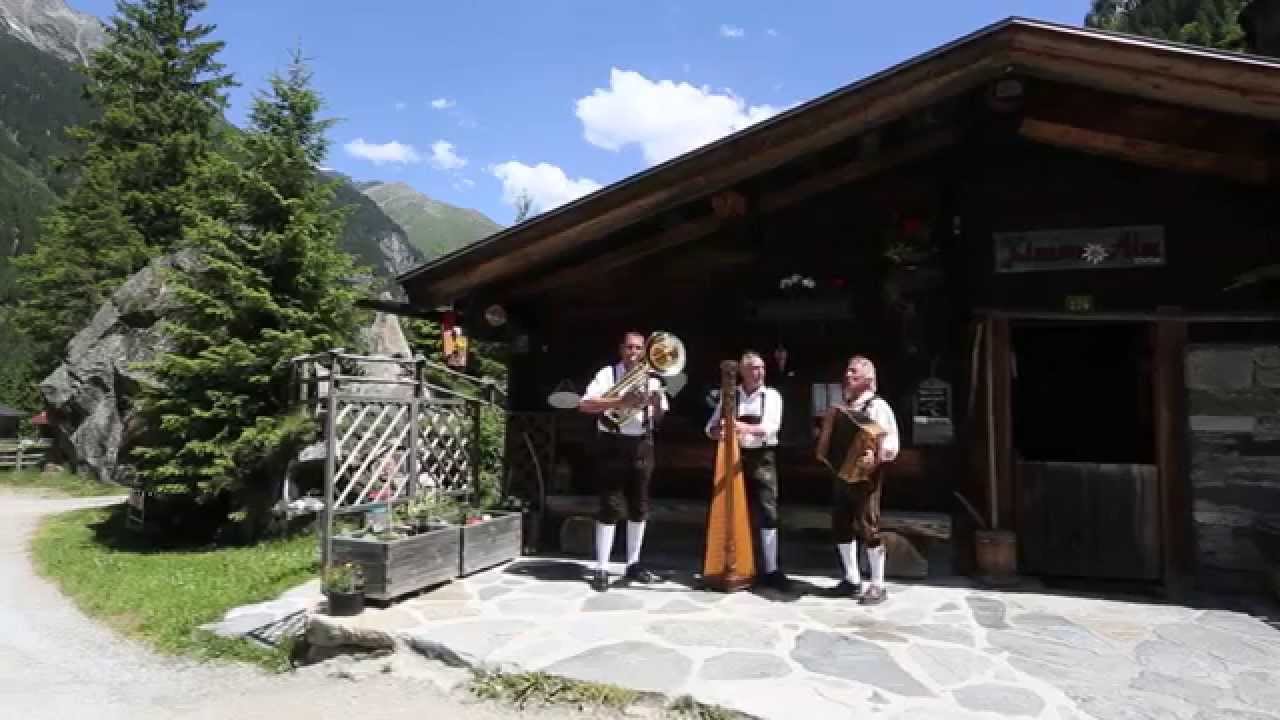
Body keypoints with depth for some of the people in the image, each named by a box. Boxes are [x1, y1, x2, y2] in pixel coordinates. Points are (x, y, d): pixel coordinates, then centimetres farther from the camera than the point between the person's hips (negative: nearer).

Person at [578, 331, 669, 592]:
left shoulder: (651, 378, 9)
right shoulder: (608, 374, -3)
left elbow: (659, 417, 7)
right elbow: (584, 404, -15)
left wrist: (657, 402, -15)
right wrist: (621, 402, -24)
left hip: (642, 446, 4)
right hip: (613, 445, -4)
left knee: (639, 507, 10)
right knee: (610, 507, -4)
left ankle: (633, 563, 23)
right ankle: (601, 569, 4)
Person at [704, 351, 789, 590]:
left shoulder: (772, 395, 3)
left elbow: (771, 427, -13)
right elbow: (711, 428, 5)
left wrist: (747, 428, -31)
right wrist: (722, 432, -18)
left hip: (761, 459, -1)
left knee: (767, 513, -4)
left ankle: (770, 569, 3)